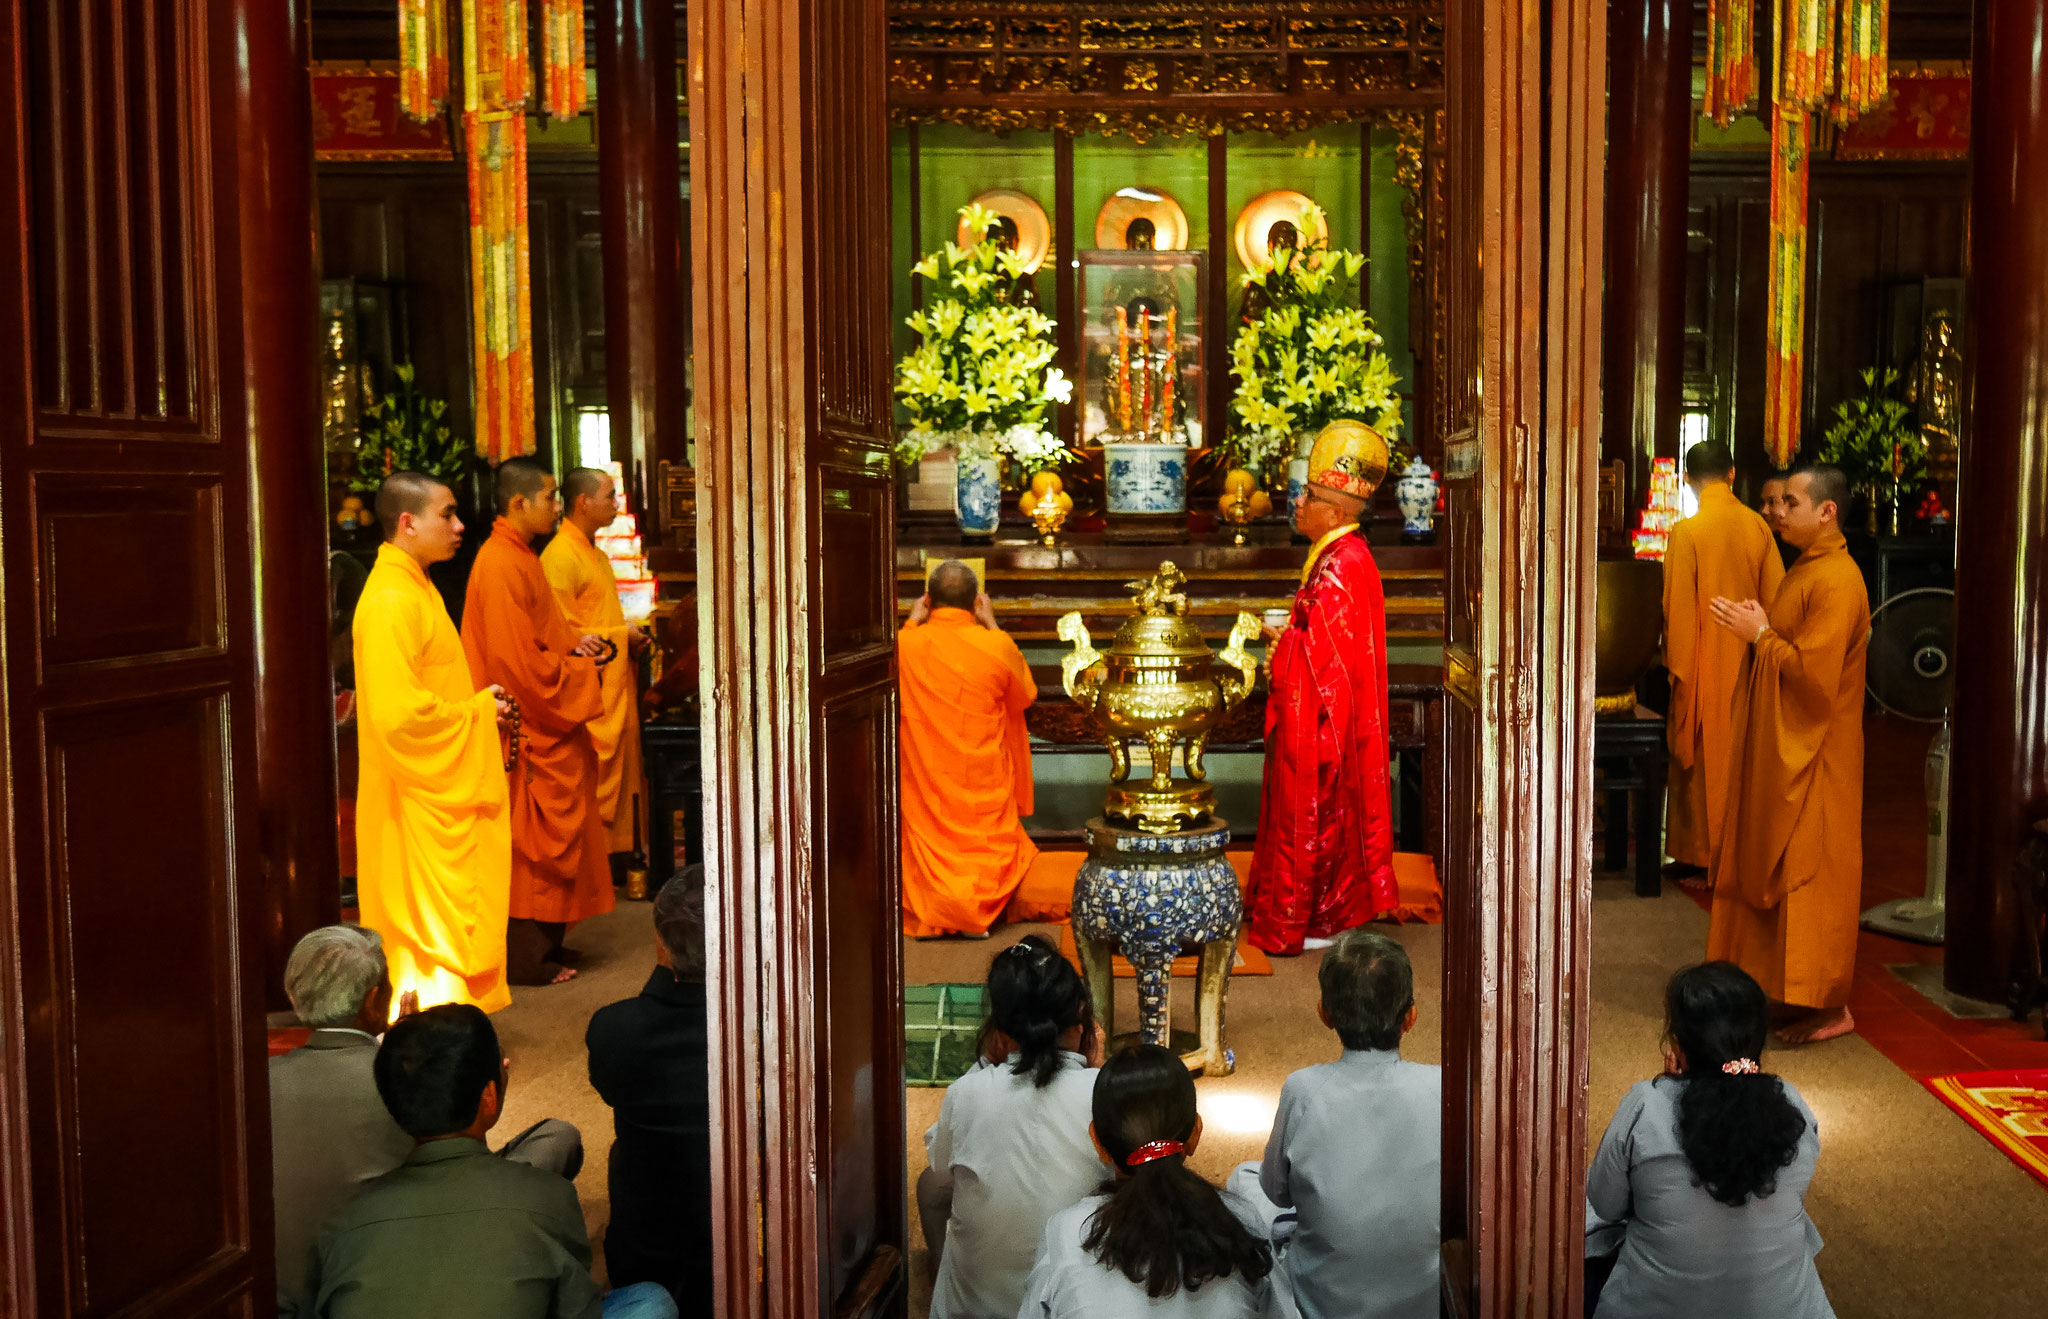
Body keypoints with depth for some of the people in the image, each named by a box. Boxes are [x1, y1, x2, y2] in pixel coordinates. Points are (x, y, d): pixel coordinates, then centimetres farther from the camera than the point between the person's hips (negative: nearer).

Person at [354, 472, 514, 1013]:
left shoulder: (415, 589, 14)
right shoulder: (391, 601, -19)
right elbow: (397, 711, -27)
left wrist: (479, 704, 8)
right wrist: (476, 712, -14)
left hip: (443, 792, 10)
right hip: (421, 799, -10)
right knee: (434, 923, -4)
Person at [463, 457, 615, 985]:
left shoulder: (520, 558, 13)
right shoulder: (501, 567, -20)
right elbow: (518, 662, -24)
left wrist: (571, 644, 7)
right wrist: (577, 670, -12)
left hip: (545, 727, 10)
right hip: (531, 733, -10)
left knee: (548, 842, 15)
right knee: (533, 844, -2)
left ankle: (544, 943, 24)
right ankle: (527, 957, 7)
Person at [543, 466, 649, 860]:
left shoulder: (596, 555, 18)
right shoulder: (560, 556, -14)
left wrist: (630, 638, 10)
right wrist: (620, 635, -13)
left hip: (613, 688, 10)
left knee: (620, 774, 12)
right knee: (594, 780, -7)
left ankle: (618, 853, 19)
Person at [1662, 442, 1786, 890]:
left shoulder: (1687, 532, -13)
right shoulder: (1758, 526, 0)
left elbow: (1678, 606, -12)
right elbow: (1775, 598, 4)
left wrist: (1676, 665, -5)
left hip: (1705, 664, -4)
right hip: (1749, 661, 5)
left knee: (1702, 761, 4)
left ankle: (1699, 860, 9)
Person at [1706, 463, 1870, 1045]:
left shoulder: (1836, 582, -19)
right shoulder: (1807, 571, 13)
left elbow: (1814, 675, -25)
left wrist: (1760, 634, -15)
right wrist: (1760, 628, 3)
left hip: (1814, 757, -10)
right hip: (1783, 752, 10)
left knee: (1811, 876, -3)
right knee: (1776, 868, 14)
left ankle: (1829, 1006, 6)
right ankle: (1787, 985, 23)